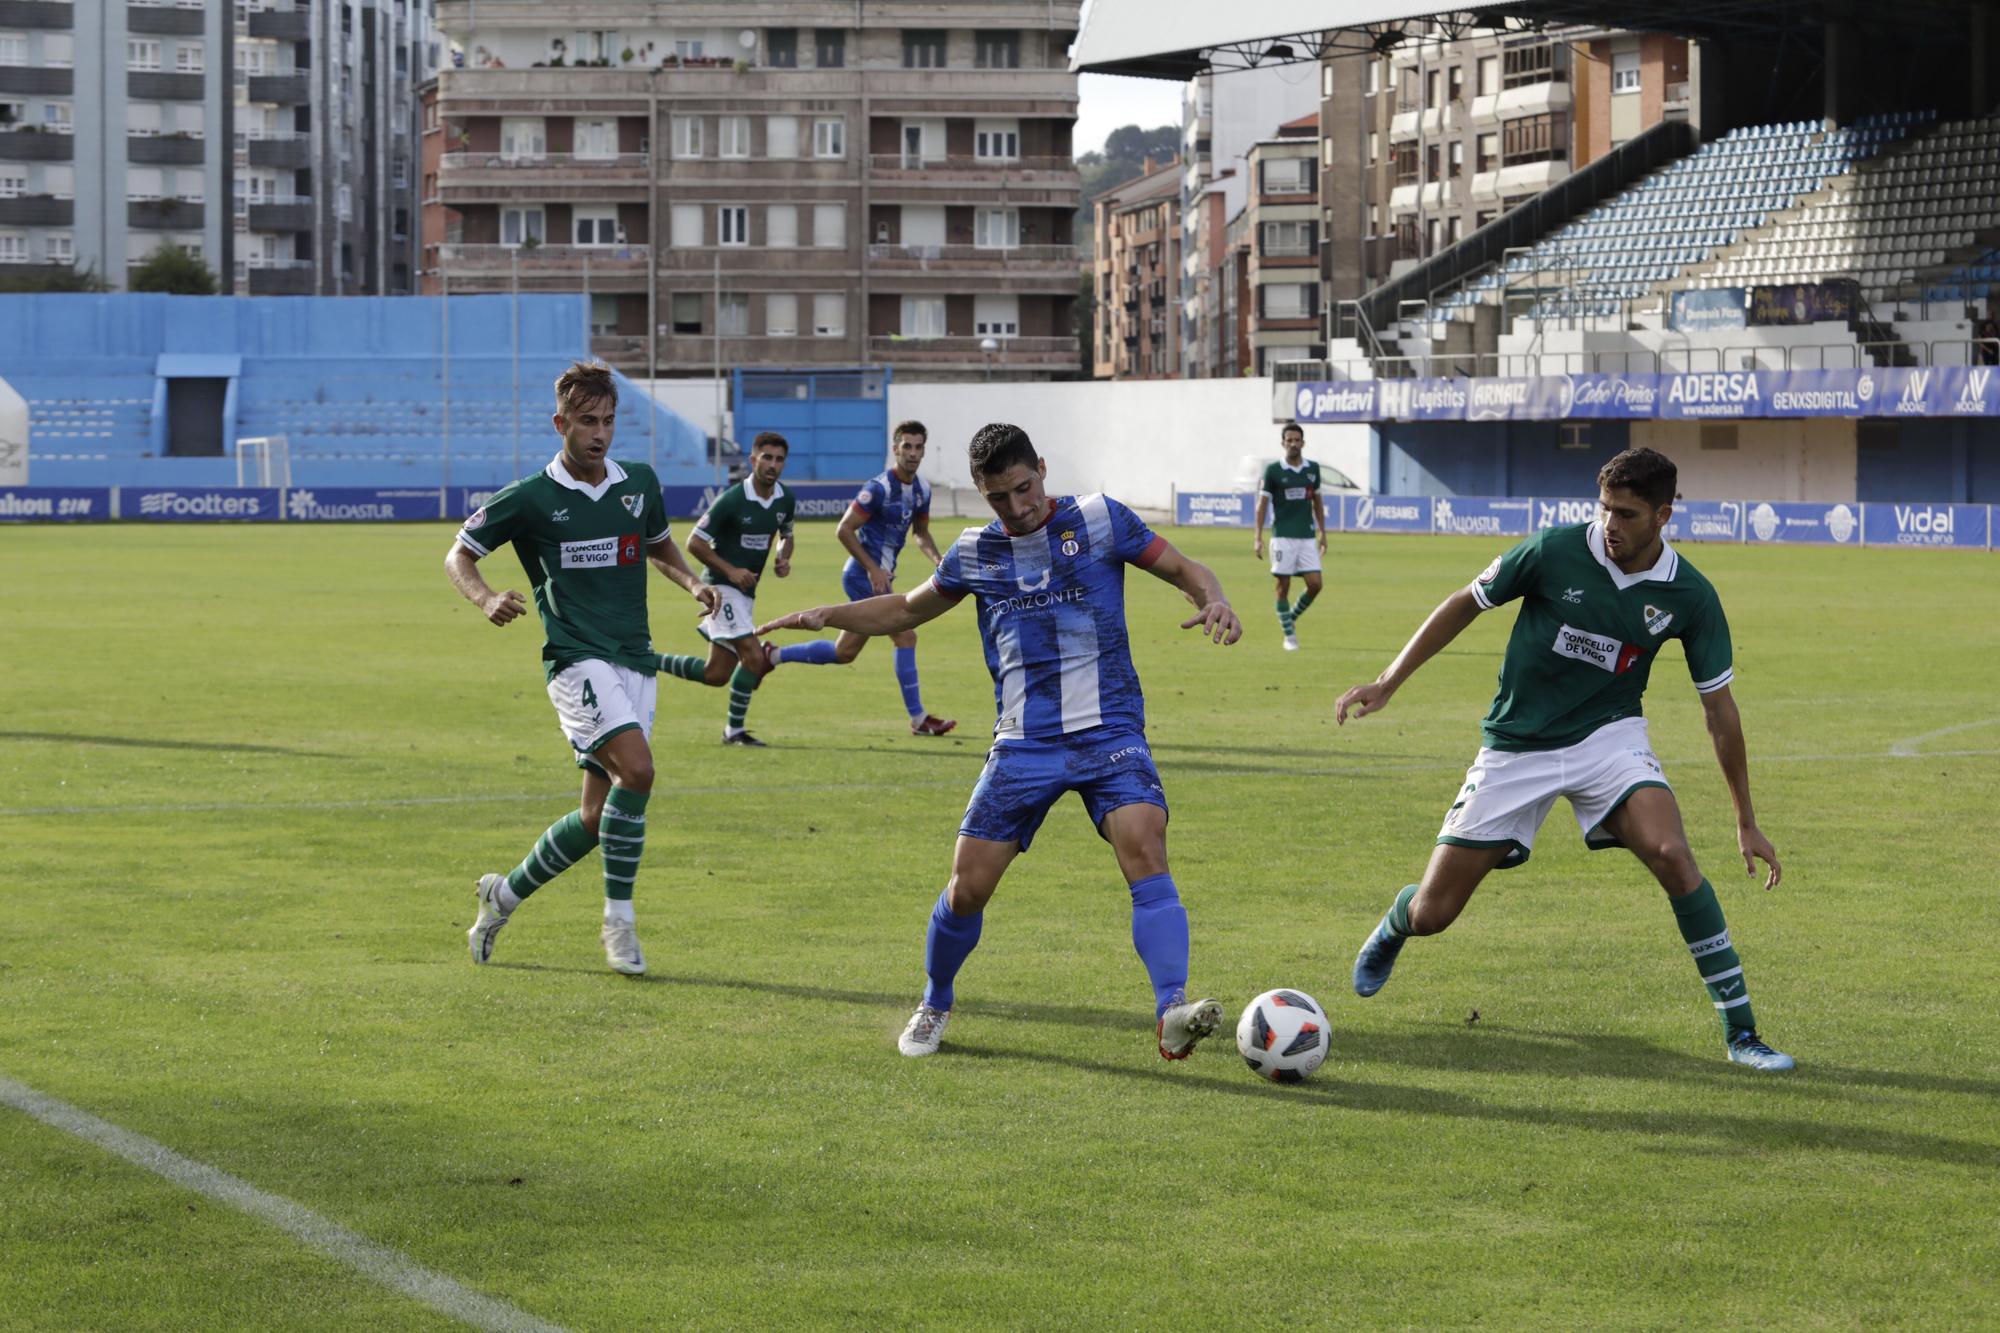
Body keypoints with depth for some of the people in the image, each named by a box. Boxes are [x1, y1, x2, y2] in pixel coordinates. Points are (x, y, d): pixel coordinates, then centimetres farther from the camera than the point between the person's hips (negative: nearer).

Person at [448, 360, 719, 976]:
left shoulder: (639, 482, 10)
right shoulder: (530, 498, -3)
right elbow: (459, 555, 5)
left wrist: (693, 583, 9)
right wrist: (487, 599, -15)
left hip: (634, 661, 6)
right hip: (577, 659, -6)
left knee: (598, 817, 3)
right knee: (636, 769, -27)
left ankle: (507, 892, 26)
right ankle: (619, 919, -15)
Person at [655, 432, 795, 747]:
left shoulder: (785, 501, 2)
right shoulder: (732, 500, -17)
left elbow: (785, 535, 22)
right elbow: (695, 542, -13)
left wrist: (784, 558, 0)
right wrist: (730, 570, -21)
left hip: (746, 591, 8)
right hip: (723, 587, -8)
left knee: (715, 675, 8)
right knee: (754, 657, -18)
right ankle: (734, 730, -3)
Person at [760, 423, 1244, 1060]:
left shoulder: (1099, 519, 1)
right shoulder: (975, 553, 10)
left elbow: (1183, 568, 5)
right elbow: (908, 609, 25)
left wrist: (1213, 599, -17)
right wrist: (830, 615, 11)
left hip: (1110, 733, -2)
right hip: (1023, 744, 3)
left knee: (1144, 851, -26)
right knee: (968, 886, 0)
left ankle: (1172, 1014, -33)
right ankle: (934, 1006, 27)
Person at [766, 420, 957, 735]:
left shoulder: (922, 490, 7)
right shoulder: (880, 488, -18)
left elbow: (920, 532, 21)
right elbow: (844, 530, -17)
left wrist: (937, 559, 1)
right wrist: (874, 569, -21)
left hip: (876, 576, 9)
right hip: (864, 576, -9)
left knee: (843, 652, 15)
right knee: (905, 637, -13)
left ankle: (773, 657, 27)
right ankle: (918, 718, -7)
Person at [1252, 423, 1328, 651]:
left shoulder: (1313, 468, 8)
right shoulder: (1273, 471, -3)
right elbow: (1262, 503, -1)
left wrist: (1322, 533, 14)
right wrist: (1258, 538, -8)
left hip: (1307, 536, 3)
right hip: (1283, 536, -3)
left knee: (1315, 584, -4)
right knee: (1284, 585, -2)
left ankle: (1291, 617, 21)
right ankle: (1289, 634, 8)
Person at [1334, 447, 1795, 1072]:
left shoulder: (1689, 597, -11)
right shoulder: (1555, 551, -16)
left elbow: (1719, 708, -2)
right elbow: (1465, 604, -1)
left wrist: (1747, 823, 0)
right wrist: (1388, 683, -3)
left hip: (1608, 735, 0)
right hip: (1517, 746, 0)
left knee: (1671, 855, -29)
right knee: (1430, 914, -1)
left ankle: (1741, 1031, -19)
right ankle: (1394, 927, 41)